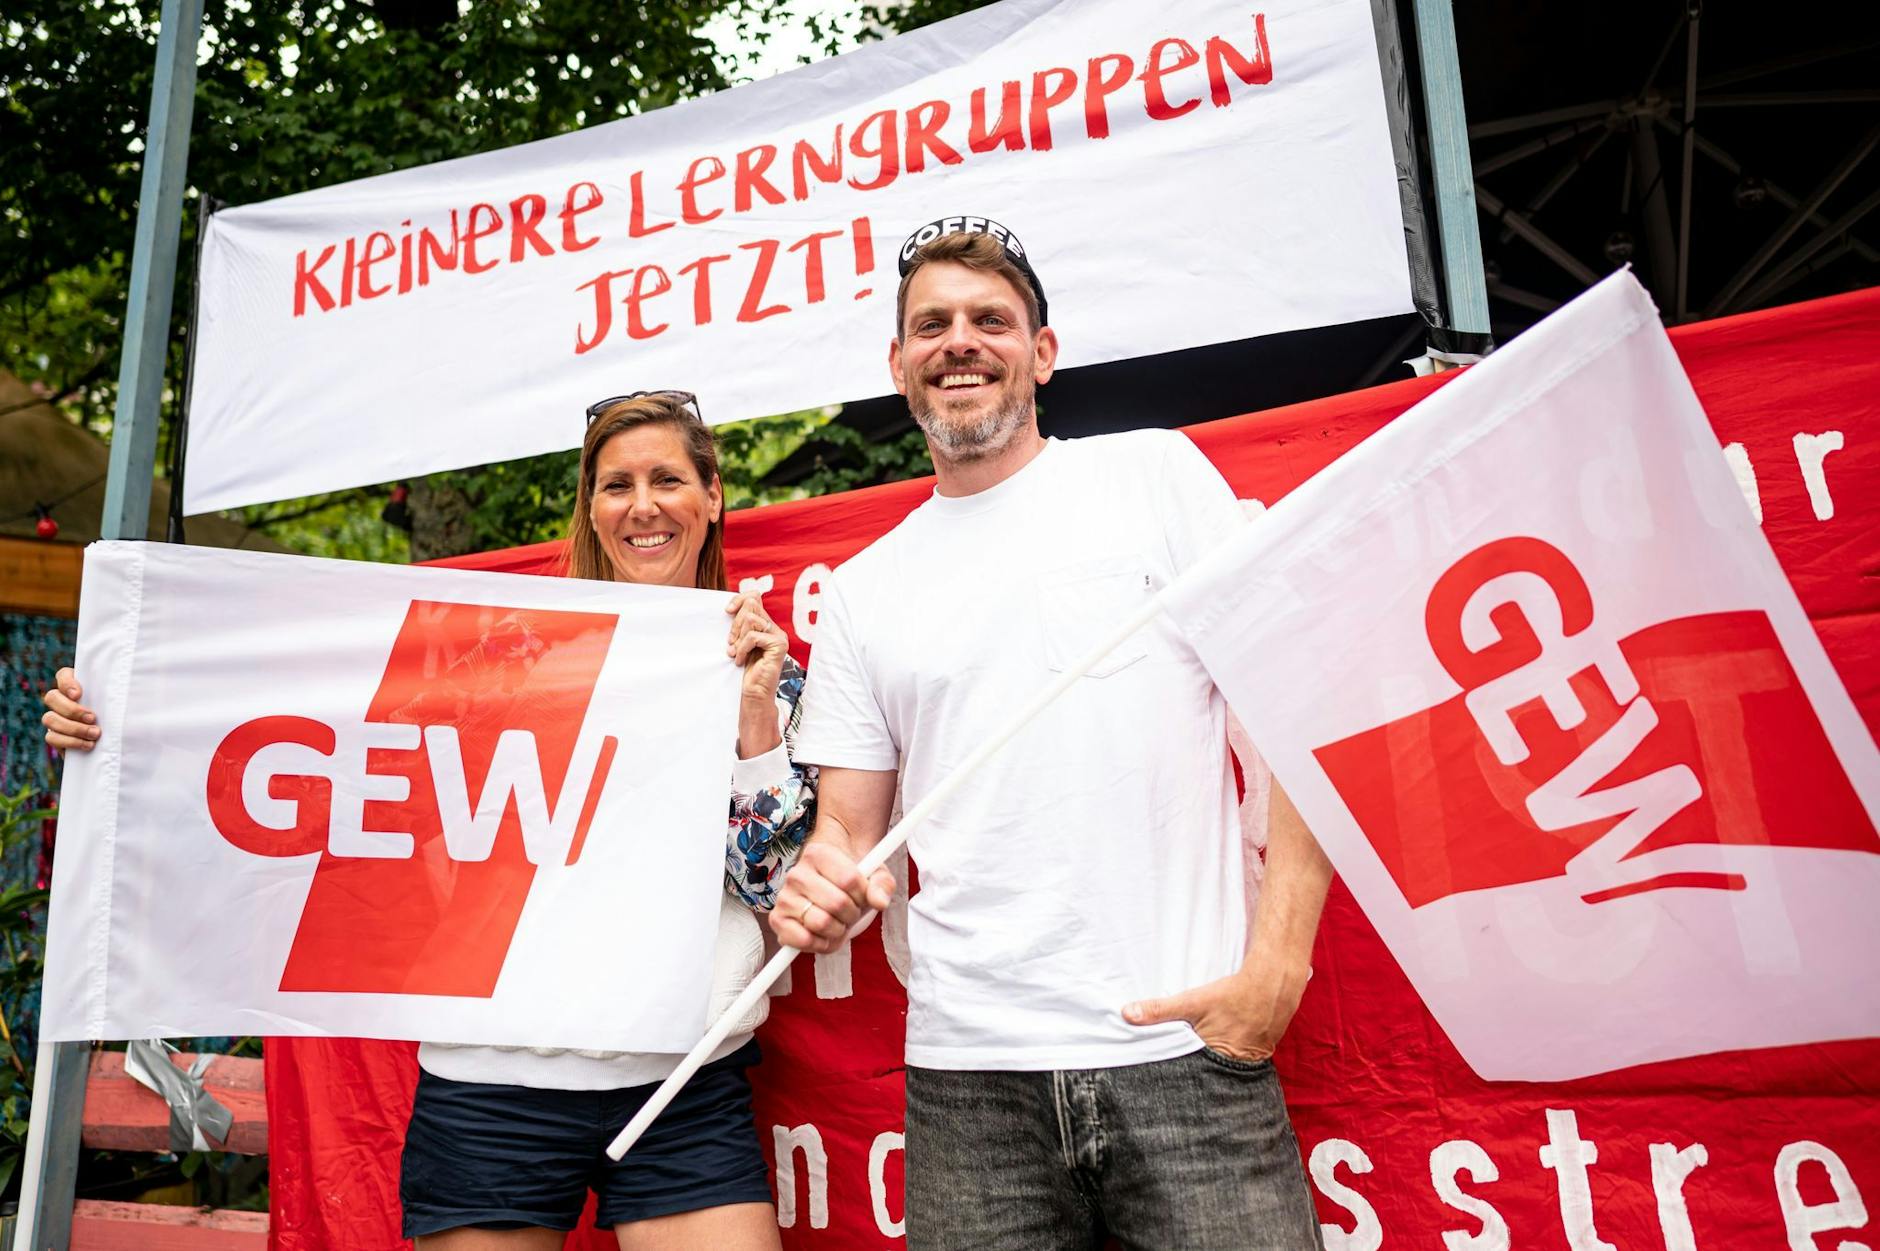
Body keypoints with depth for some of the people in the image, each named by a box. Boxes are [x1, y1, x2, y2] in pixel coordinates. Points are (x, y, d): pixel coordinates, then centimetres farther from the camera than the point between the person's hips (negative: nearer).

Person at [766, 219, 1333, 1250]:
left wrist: (1277, 963, -10)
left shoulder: (1154, 475, 3)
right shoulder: (858, 593, 11)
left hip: (1185, 1050, -2)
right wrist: (815, 893, -11)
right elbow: (849, 834, 12)